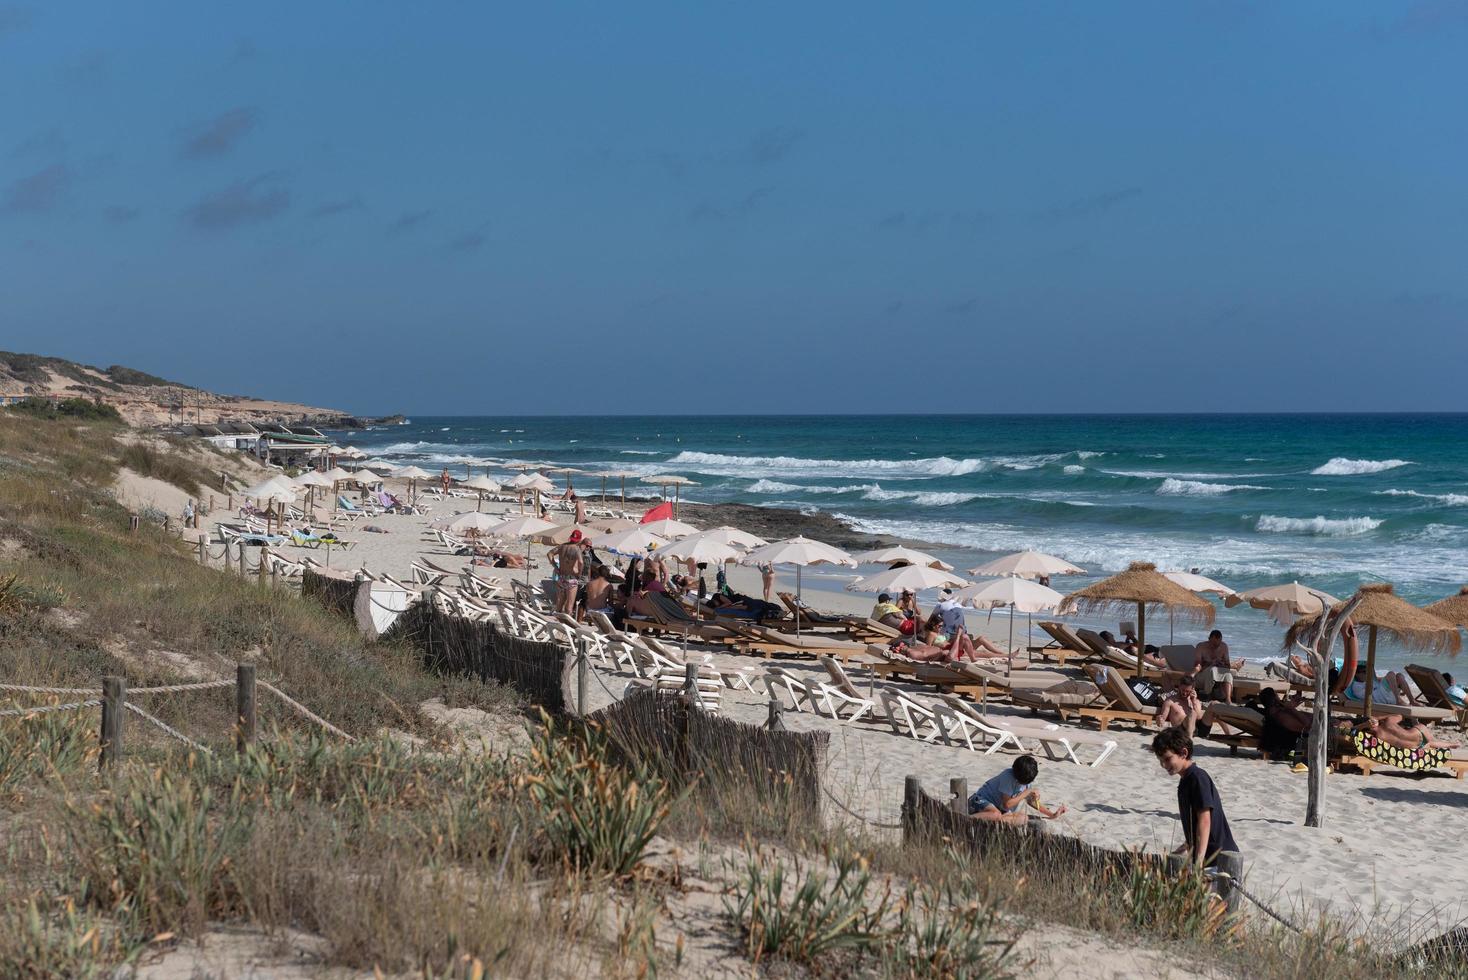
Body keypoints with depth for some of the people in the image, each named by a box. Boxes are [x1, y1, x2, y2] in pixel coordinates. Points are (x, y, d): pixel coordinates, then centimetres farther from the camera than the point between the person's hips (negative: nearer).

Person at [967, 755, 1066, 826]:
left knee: (1023, 818, -20)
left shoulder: (1028, 780, 0)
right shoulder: (1008, 777, -24)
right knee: (996, 815, -42)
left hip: (1000, 809, 8)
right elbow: (1006, 804, -22)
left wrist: (1052, 814, 7)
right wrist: (1027, 792, -19)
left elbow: (1031, 801, 15)